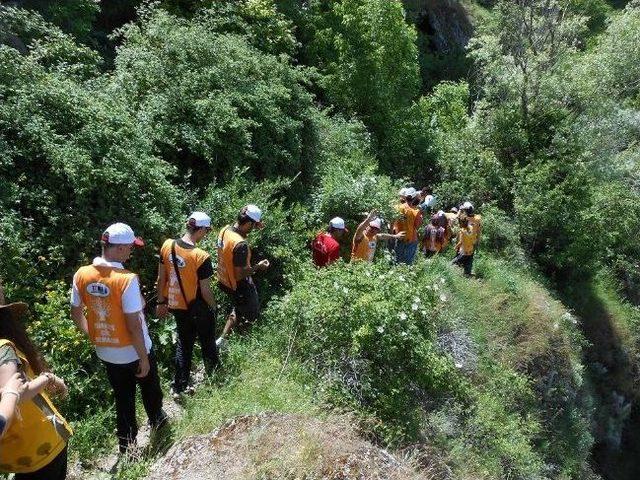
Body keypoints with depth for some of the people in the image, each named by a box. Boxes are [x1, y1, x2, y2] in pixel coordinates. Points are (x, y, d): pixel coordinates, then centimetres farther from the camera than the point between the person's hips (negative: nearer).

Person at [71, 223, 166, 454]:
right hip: (133, 352, -4)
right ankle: (156, 420, 49)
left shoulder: (81, 275, -9)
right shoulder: (127, 279, -28)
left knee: (123, 399, 21)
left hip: (106, 352, 5)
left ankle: (127, 447, 34)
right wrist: (144, 358, -14)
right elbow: (134, 325, -25)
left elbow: (76, 313, 4)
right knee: (150, 389, 24)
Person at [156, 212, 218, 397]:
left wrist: (161, 302, 13)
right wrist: (214, 307, 0)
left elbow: (161, 278, 0)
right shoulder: (201, 257, -27)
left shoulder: (167, 245, -9)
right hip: (198, 308, -5)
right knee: (207, 344, 18)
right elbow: (205, 291, -20)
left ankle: (179, 387, 32)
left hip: (176, 305, 5)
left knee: (183, 343, 23)